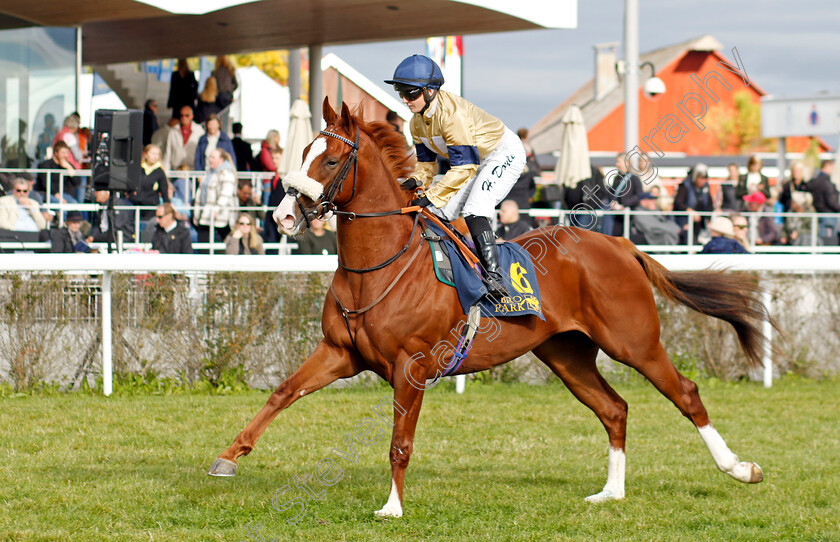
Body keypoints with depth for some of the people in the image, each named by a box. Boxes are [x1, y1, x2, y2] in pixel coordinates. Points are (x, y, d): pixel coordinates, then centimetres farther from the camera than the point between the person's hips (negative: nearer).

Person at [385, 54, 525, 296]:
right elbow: (426, 161, 6)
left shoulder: (451, 113, -33)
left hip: (505, 153, -10)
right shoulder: (417, 122, -5)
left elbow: (464, 167, -34)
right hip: (477, 161, 10)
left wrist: (431, 196, -36)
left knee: (473, 210, -28)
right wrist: (416, 180, -17)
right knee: (439, 213, 3)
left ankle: (494, 276, -34)